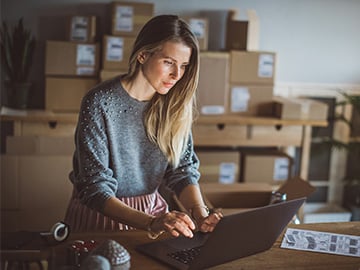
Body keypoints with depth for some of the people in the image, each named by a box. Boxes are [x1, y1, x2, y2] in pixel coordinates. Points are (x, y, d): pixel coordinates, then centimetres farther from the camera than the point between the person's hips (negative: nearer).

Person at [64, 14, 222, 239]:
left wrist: (201, 215, -22)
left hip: (152, 210, 4)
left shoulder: (174, 105, -2)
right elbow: (95, 189, -21)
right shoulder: (100, 103, -18)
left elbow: (183, 170, -1)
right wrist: (151, 223, -35)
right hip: (101, 213, -3)